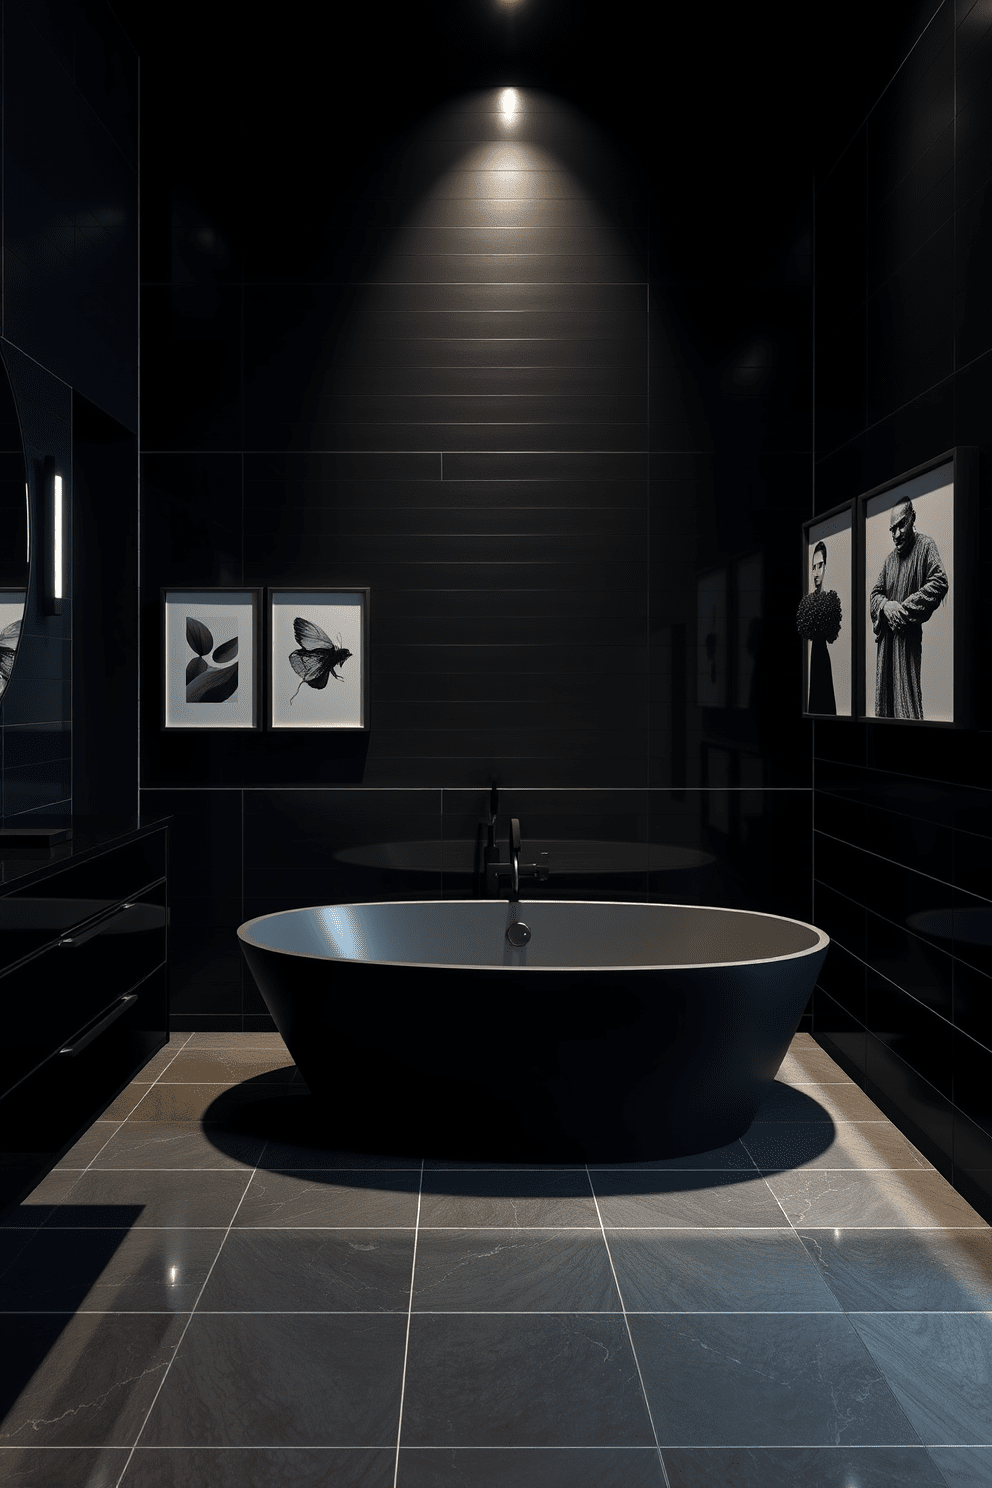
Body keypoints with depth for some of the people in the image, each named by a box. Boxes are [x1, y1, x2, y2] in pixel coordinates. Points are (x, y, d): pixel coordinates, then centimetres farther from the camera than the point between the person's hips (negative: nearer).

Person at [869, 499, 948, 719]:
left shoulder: (925, 545, -2)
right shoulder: (890, 558, 17)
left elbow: (940, 583, -14)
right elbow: (874, 594, 17)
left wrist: (906, 607, -15)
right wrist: (885, 605, -7)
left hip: (909, 640, -6)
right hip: (885, 640, 6)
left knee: (907, 702, -9)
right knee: (884, 699, 6)